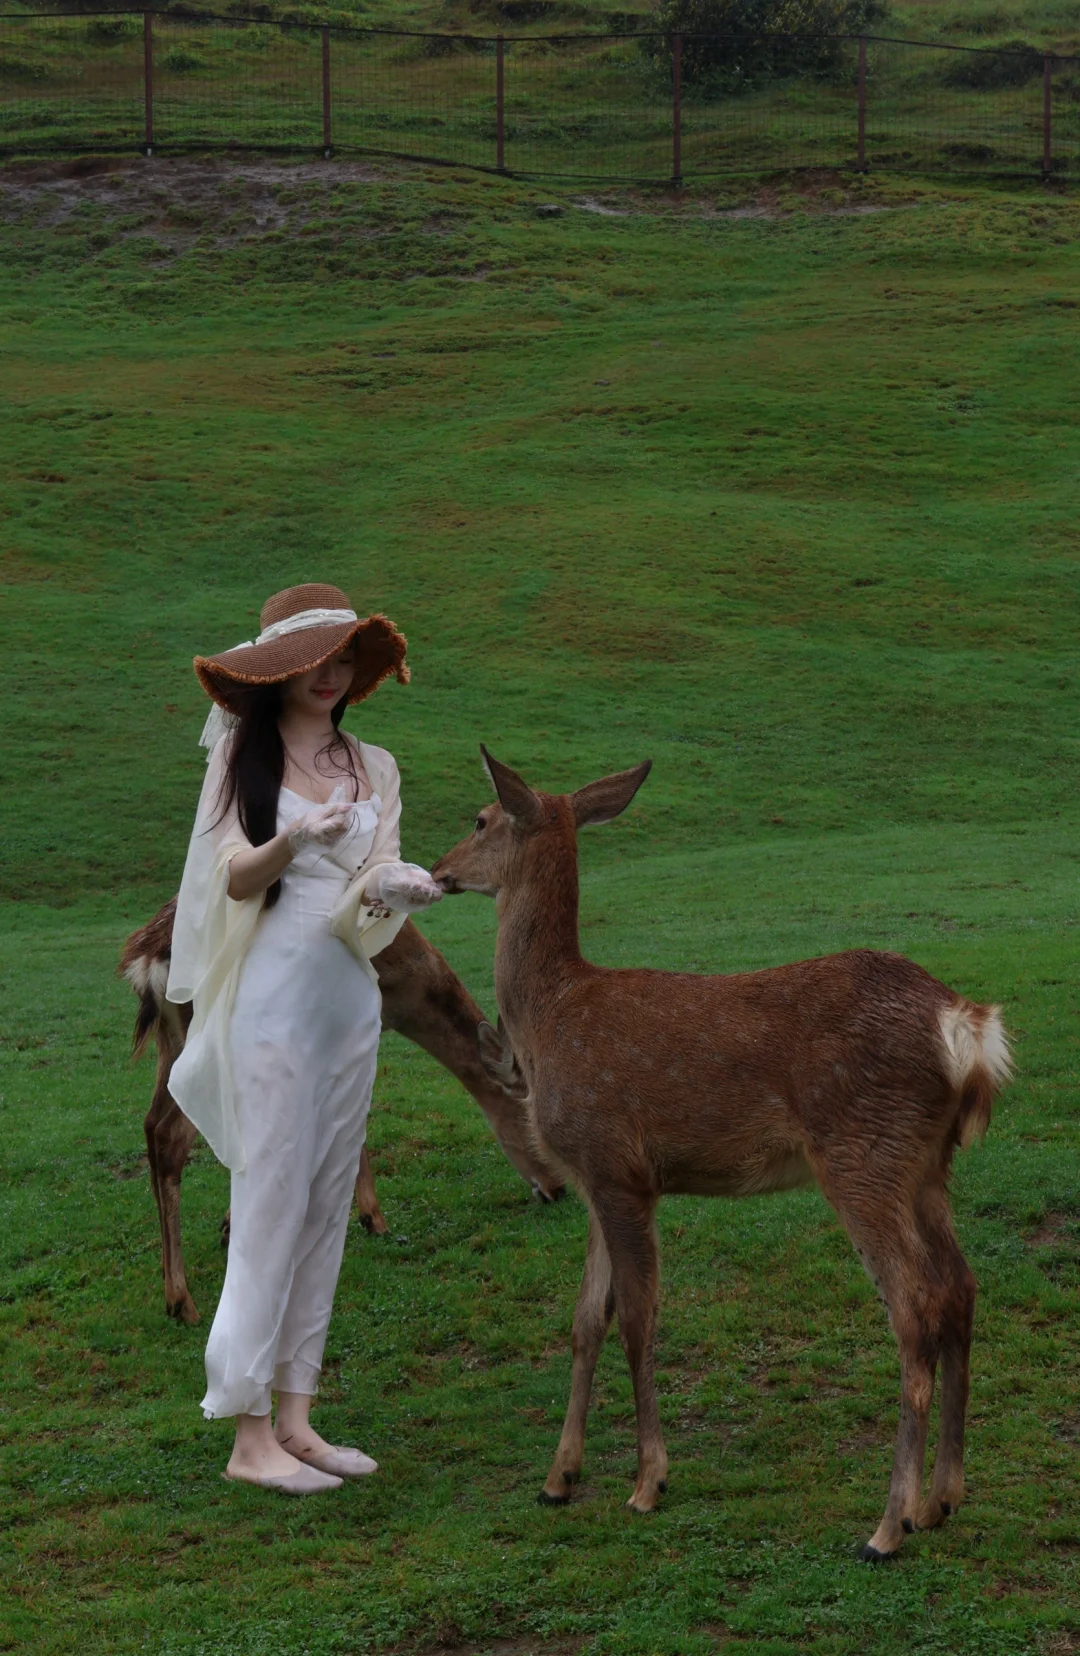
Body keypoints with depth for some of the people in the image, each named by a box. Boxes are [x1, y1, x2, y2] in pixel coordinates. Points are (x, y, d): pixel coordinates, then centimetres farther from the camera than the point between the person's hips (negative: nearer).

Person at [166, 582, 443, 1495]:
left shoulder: (374, 769, 12)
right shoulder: (243, 756, 0)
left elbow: (370, 886, 4)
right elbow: (234, 876, -10)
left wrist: (389, 887, -19)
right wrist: (292, 842, -30)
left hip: (351, 998, 5)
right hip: (273, 997, -5)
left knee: (328, 1208, 6)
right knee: (271, 1205, -7)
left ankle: (296, 1418, 13)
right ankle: (249, 1435, -3)